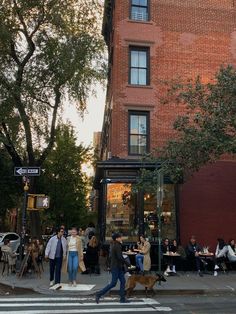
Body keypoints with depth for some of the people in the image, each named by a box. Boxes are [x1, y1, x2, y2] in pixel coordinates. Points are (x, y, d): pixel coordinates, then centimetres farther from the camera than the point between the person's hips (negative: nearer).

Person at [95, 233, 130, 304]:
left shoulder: (114, 245, 12)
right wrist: (127, 263, -12)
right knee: (113, 283, -4)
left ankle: (122, 298, 15)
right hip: (116, 267, -10)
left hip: (118, 267, 10)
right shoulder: (117, 246, -18)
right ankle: (99, 294, 3)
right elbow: (120, 257, -23)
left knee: (123, 281, 10)